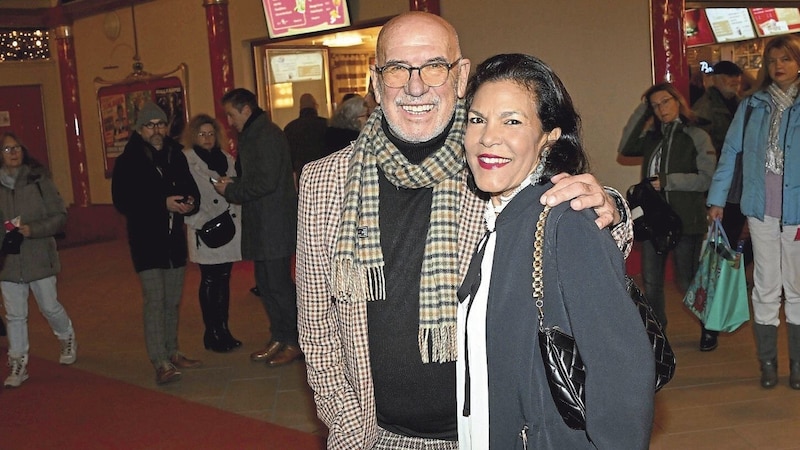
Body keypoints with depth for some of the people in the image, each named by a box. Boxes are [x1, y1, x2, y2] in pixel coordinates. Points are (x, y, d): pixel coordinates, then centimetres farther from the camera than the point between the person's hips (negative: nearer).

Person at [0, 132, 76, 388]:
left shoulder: (39, 180, -5)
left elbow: (60, 216, -5)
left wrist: (32, 230, -18)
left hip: (39, 257, -2)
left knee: (49, 307, 9)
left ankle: (68, 340, 37)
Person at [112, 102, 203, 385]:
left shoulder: (176, 156, 8)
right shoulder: (127, 162, -7)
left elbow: (190, 188, 16)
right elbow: (122, 202, -15)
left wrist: (190, 201, -9)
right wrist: (163, 203, -23)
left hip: (174, 239, 6)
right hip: (146, 242, -5)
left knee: (173, 301, 13)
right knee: (155, 301, -11)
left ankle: (172, 353, 26)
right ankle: (161, 364, -11)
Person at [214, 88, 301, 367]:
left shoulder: (266, 136, -15)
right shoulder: (253, 135, 17)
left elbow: (266, 182, -21)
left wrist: (231, 191, -11)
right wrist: (233, 185, 4)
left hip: (274, 226, -10)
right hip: (262, 226, 10)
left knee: (279, 284, -4)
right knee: (267, 284, 14)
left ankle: (294, 342, 6)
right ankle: (279, 339, 24)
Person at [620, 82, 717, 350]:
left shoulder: (697, 137, -4)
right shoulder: (652, 137, 12)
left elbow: (706, 178, -10)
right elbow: (626, 149, 6)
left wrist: (667, 180, -15)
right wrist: (641, 116, 5)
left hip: (685, 220, -5)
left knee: (687, 282, 2)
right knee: (651, 282, 10)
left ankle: (710, 328, 25)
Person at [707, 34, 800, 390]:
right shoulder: (751, 106, 7)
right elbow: (730, 152, 8)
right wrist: (717, 199, 3)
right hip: (761, 209, 1)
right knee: (766, 287, 6)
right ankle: (767, 363, 15)